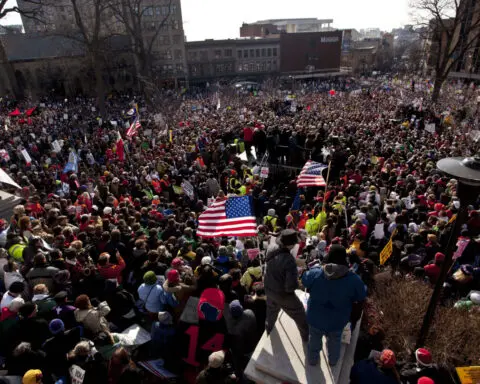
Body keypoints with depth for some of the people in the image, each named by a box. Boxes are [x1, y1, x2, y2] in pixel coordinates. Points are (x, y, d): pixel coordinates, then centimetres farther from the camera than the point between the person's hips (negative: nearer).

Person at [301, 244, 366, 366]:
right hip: (337, 320, 0)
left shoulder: (315, 273, -27)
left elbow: (304, 280, -4)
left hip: (316, 317, 0)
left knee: (314, 339, 30)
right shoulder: (353, 280, -27)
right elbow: (361, 297, -8)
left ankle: (313, 359, 55)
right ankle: (333, 360, 59)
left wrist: (317, 266, 6)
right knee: (335, 340, 33)